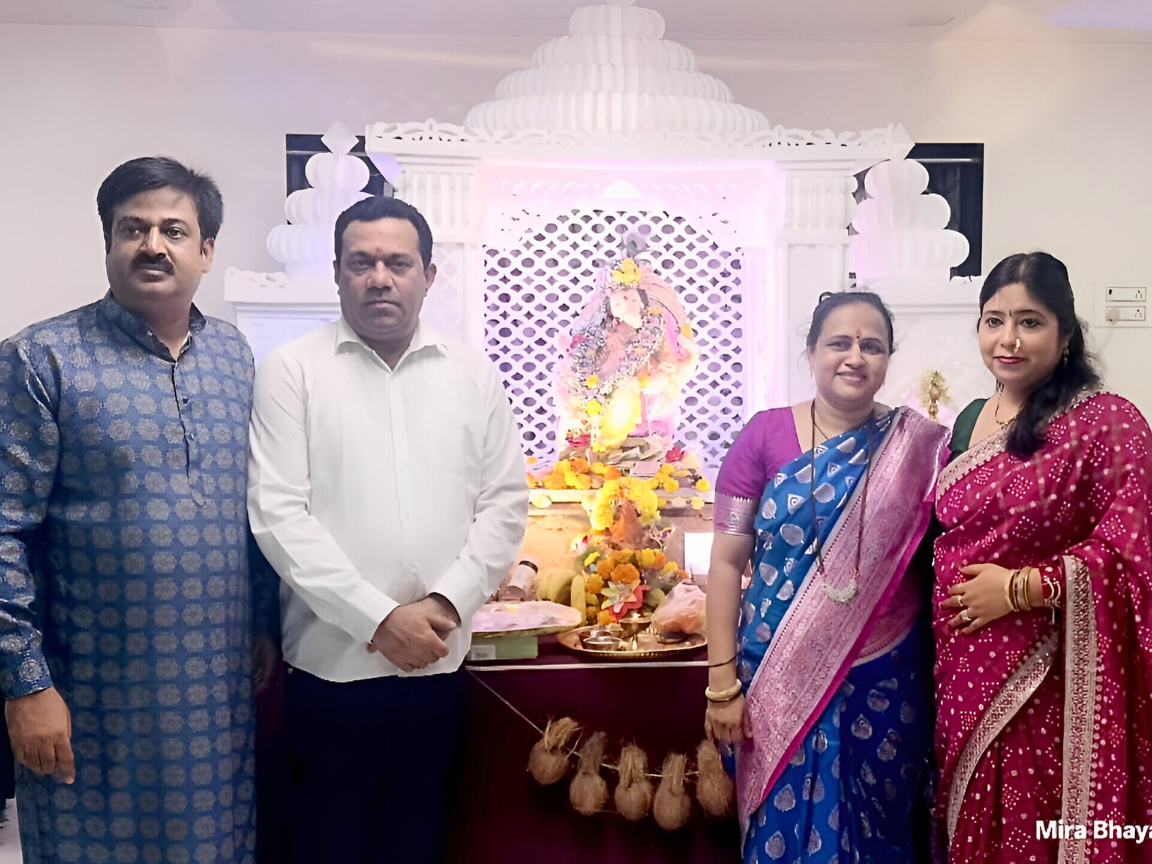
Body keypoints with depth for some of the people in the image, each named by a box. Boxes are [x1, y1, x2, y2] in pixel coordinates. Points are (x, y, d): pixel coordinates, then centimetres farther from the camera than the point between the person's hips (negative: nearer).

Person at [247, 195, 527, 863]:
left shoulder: (474, 374, 5)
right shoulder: (291, 371, -3)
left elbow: (505, 503, 4)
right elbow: (278, 514, -9)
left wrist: (449, 602, -10)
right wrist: (377, 618, -15)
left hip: (438, 657, 2)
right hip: (331, 657, -2)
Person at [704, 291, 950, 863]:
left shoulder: (921, 446, -2)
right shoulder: (765, 435, -5)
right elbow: (727, 561, -4)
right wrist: (722, 682, -7)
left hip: (883, 681, 1)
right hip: (780, 681, 0)